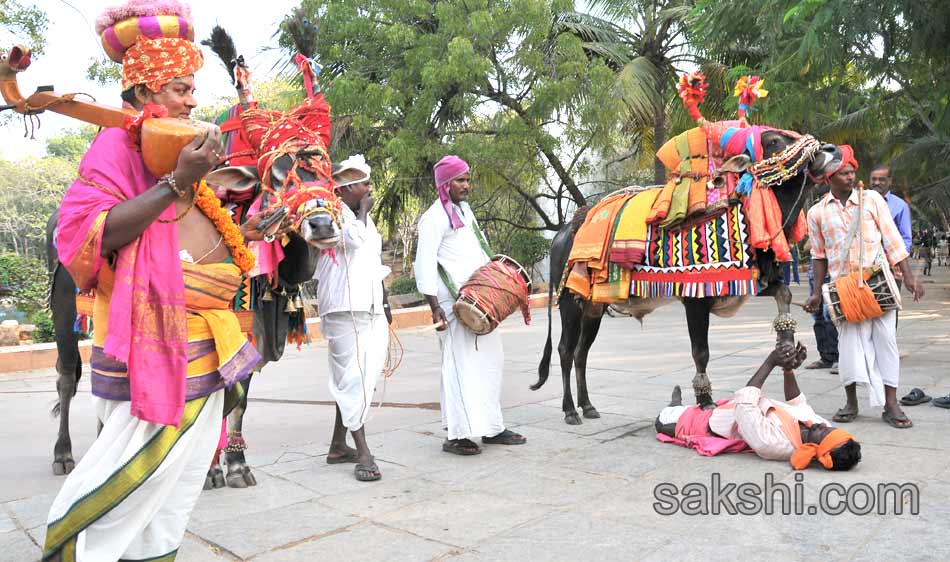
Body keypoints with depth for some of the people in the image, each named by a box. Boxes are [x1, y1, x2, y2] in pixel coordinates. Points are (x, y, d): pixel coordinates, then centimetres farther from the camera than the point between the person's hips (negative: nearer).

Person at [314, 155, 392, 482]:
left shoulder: (364, 218, 21)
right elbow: (354, 238, -27)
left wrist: (385, 305, 23)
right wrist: (363, 211, -8)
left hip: (369, 307, 8)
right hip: (344, 307, -8)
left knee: (350, 379, 11)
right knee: (354, 377, -9)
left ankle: (338, 446, 21)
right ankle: (363, 453, -6)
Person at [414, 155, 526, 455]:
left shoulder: (465, 210, 19)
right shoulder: (435, 217, -9)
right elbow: (425, 264, -15)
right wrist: (434, 307, -21)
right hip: (455, 304, -9)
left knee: (490, 361, 13)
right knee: (461, 366, -9)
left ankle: (492, 427, 23)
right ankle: (456, 435, -1)